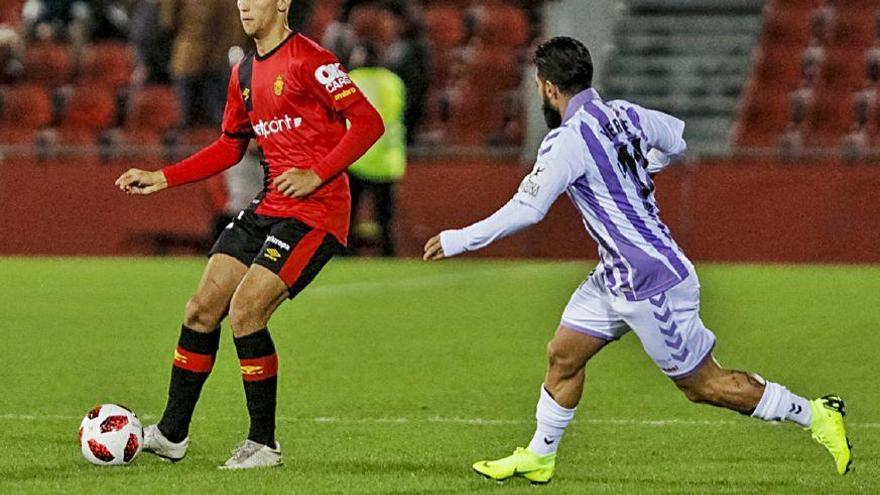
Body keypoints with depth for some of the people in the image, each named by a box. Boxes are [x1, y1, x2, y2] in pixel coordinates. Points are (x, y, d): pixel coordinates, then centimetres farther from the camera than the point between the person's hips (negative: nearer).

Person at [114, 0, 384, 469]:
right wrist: (162, 179, 16)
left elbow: (368, 122, -15)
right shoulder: (244, 73, 14)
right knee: (202, 309, 4)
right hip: (269, 206, 8)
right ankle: (172, 435, 15)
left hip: (314, 210, -8)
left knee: (245, 310, -16)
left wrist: (317, 175, -21)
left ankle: (264, 444, -4)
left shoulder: (309, 60, -12)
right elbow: (230, 146, 24)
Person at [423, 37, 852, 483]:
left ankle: (817, 416, 9)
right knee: (563, 357, 13)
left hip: (652, 284, -9)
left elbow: (526, 210, -21)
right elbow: (677, 138, 20)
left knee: (703, 384, 1)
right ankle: (538, 458, 24)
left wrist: (458, 241, -11)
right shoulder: (622, 113, 3)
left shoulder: (568, 141, -21)